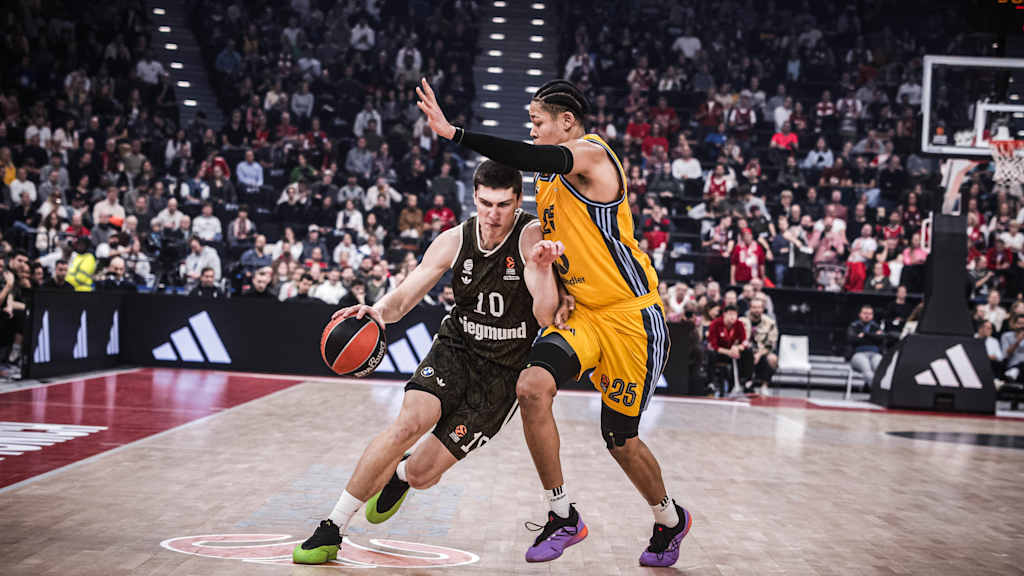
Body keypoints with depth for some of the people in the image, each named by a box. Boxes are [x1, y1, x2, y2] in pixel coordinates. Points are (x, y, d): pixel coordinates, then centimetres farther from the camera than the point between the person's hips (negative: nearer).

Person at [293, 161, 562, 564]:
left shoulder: (532, 237, -17)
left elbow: (545, 318, -24)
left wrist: (542, 269, -42)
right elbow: (403, 298, -4)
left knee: (423, 474, -5)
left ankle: (401, 474, 37)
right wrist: (378, 311, -27)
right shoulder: (454, 242, -7)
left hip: (504, 373, -2)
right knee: (409, 423, -27)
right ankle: (332, 528, -14)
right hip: (455, 349, 2)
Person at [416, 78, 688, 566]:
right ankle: (563, 517, -8)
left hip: (630, 315, -7)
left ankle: (670, 519, 33)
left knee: (620, 438, 4)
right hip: (581, 312, 7)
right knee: (532, 387, -20)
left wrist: (453, 133, -40)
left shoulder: (591, 153, -14)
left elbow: (532, 159, -34)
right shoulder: (552, 176, 13)